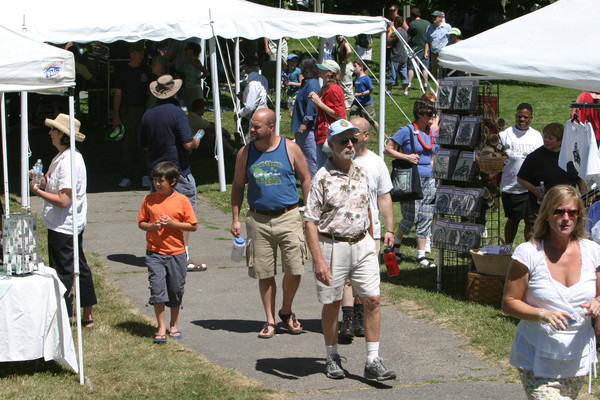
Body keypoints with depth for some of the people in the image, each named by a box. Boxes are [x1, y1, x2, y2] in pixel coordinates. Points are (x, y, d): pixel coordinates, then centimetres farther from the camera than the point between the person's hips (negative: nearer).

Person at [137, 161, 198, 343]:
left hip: (176, 252, 0)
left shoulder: (182, 200, -3)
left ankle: (174, 324, 29)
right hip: (154, 252, 0)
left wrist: (172, 223, -15)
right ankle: (161, 328, -3)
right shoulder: (149, 200, 2)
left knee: (175, 290, 9)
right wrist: (152, 226, -13)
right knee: (157, 287, -10)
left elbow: (192, 226, -2)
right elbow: (141, 222, 8)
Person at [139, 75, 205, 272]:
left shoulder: (148, 115, 5)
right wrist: (196, 142, 2)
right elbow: (187, 144, -19)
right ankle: (185, 257, -2)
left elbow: (143, 145, 13)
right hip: (178, 171, -6)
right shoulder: (177, 113, -13)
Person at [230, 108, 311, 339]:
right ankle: (270, 320, 15)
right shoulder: (245, 153, 4)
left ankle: (286, 311, 20)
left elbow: (305, 180, 7)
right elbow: (238, 186, 12)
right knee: (264, 274, 2)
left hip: (288, 217, -1)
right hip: (258, 220, 1)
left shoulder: (290, 149, 0)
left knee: (294, 270, -4)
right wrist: (235, 219, 6)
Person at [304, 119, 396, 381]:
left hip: (362, 245, 5)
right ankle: (332, 357, 24)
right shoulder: (322, 178, -10)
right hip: (332, 246, -4)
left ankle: (373, 362, 2)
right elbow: (310, 222, -12)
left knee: (372, 300, -3)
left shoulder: (362, 174, 8)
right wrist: (318, 260, -19)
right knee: (331, 304, 6)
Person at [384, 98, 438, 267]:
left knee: (426, 218, 2)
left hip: (428, 180, 6)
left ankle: (421, 255, 7)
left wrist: (431, 174, 16)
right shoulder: (406, 131, -7)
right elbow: (387, 150, -8)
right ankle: (395, 244, 20)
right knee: (411, 217, -7)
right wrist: (407, 157, -17)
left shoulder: (432, 133, 12)